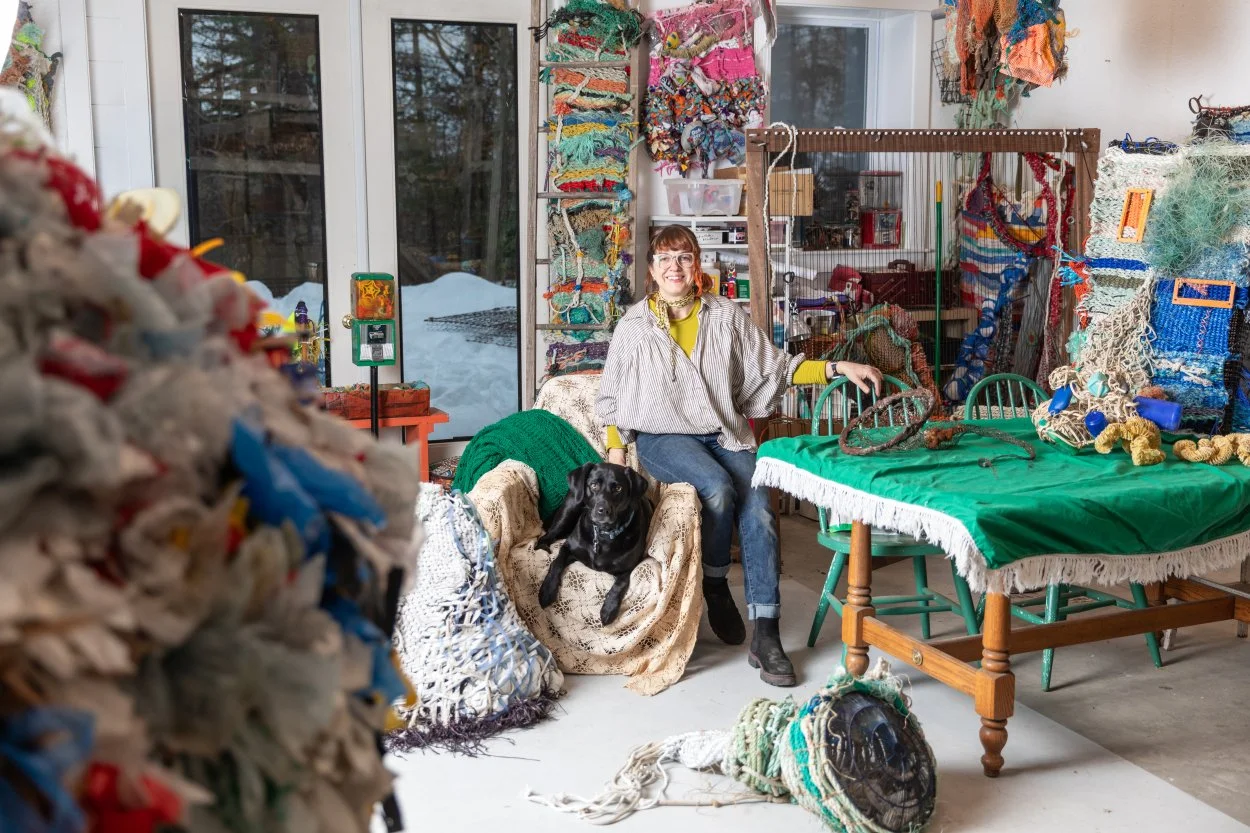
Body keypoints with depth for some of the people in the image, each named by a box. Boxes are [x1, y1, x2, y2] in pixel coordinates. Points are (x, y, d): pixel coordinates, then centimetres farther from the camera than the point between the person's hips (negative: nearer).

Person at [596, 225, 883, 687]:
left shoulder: (727, 316, 8)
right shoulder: (634, 327, 5)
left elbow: (775, 368, 9)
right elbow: (612, 399, 11)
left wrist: (837, 368, -1)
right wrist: (615, 450, -4)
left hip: (724, 433, 2)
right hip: (663, 437, -2)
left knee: (758, 509, -24)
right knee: (718, 488, -33)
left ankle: (764, 636, -21)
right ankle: (715, 587, -5)